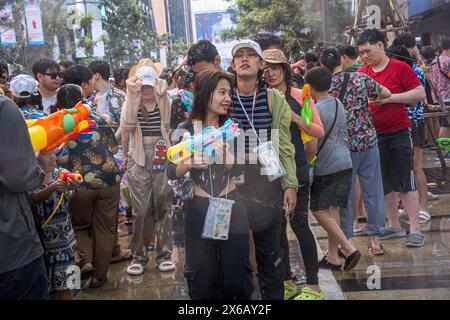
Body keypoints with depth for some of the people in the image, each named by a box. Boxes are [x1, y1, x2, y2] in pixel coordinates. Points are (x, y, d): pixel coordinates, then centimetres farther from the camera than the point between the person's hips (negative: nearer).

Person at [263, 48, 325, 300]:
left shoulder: (299, 95, 1)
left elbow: (319, 132, -3)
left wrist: (294, 118, -14)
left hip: (296, 166, -3)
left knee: (299, 223, -2)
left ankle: (313, 287, 11)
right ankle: (287, 283, 25)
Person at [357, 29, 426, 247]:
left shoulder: (400, 68, -7)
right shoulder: (361, 73, 5)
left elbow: (420, 93, -10)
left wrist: (390, 97, -17)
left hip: (398, 133, -5)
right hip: (373, 135, 5)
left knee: (405, 181, -2)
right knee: (385, 184, 11)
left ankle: (415, 229, 7)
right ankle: (394, 226, 23)